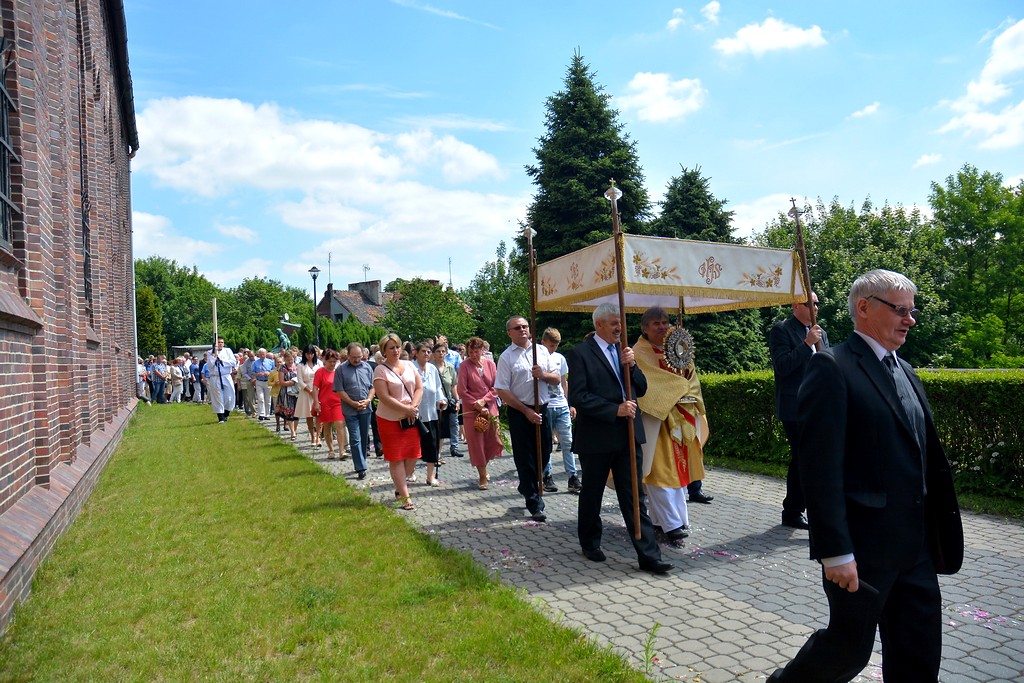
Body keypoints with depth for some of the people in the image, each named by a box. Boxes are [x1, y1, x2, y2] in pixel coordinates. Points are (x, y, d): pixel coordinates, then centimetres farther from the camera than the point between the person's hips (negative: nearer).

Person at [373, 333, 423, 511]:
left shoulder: (409, 365, 7)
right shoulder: (380, 370, -9)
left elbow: (419, 388, 5)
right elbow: (384, 397, -16)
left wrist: (413, 406, -12)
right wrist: (406, 409, -17)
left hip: (411, 418, 5)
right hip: (390, 420, -5)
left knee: (413, 454, 7)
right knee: (396, 458, 1)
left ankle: (401, 485, 30)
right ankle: (404, 496, 8)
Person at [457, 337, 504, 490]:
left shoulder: (490, 364, 2)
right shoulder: (464, 366, -7)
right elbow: (462, 391, -9)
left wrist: (483, 400, -13)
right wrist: (478, 406, -12)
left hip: (490, 407, 3)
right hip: (472, 410, -3)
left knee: (494, 441, 8)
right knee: (476, 442, 1)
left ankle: (483, 465, 34)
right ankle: (482, 476, 14)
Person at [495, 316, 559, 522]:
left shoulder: (542, 350, 8)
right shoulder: (506, 357, -5)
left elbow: (557, 379, 11)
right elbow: (502, 392, -9)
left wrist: (543, 375, -11)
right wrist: (527, 411, -11)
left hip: (542, 409, 4)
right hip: (519, 412, -4)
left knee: (544, 454, 11)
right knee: (524, 458, 1)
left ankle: (527, 487, 37)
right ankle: (534, 504, 12)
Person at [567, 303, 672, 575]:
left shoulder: (623, 350, 12)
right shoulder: (580, 353, -8)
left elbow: (641, 389, 12)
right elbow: (577, 396, -16)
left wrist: (631, 366, -6)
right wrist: (616, 409, -18)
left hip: (628, 435, 5)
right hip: (596, 438, -4)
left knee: (635, 496, 4)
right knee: (592, 494, 14)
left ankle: (648, 555, 6)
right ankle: (590, 543, 34)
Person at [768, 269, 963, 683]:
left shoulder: (904, 372, 12)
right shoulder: (832, 368, -14)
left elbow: (926, 458, 15)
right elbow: (820, 467, -20)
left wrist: (938, 536, 11)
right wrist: (835, 551, -21)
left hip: (915, 545, 8)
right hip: (862, 546, -8)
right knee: (850, 646, 7)